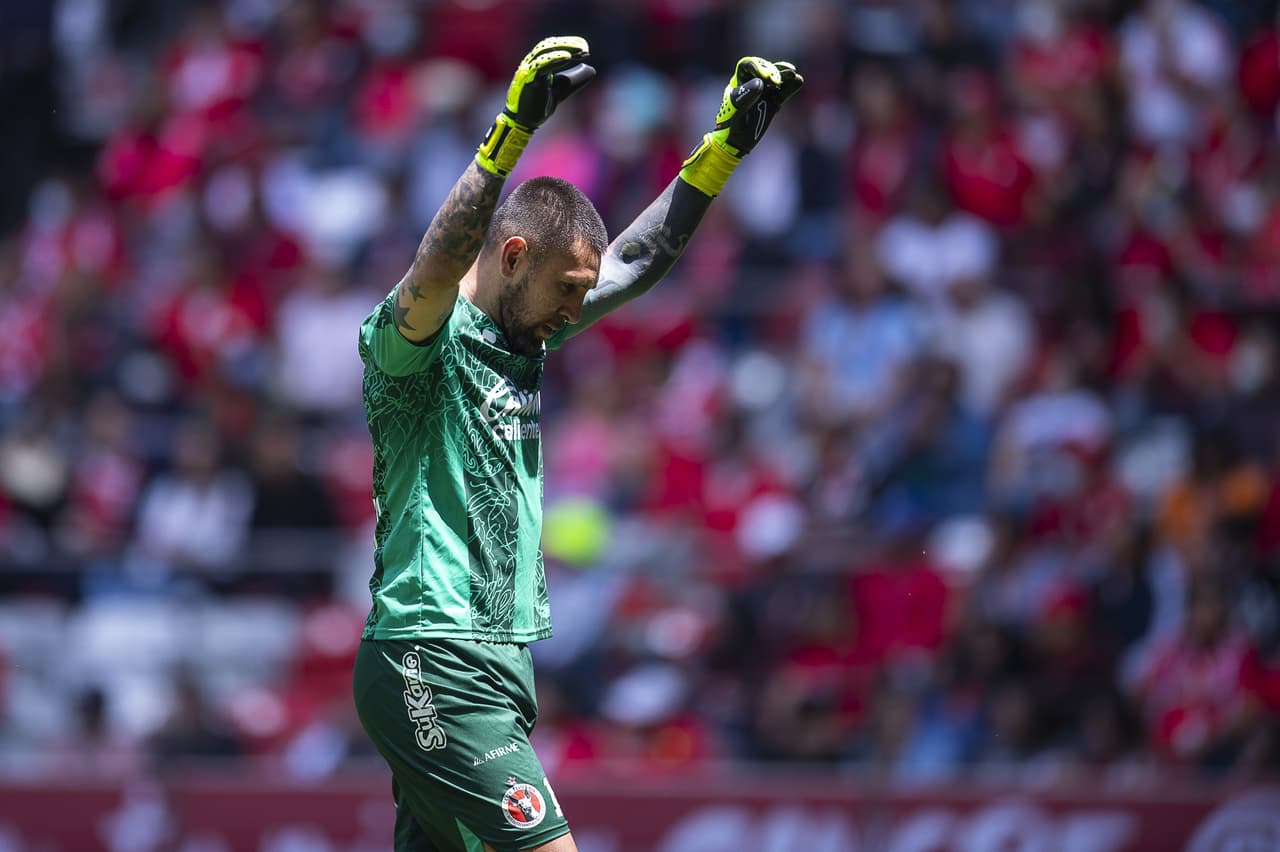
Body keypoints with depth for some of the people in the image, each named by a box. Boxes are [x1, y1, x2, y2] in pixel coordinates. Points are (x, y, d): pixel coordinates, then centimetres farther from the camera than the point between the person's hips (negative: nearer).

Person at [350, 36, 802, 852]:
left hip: (495, 658, 9)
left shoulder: (522, 338, 14)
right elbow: (436, 268, -33)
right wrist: (515, 127, -43)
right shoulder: (420, 334, -11)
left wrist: (726, 142, 13)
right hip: (434, 663, -9)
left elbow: (638, 260, 21)